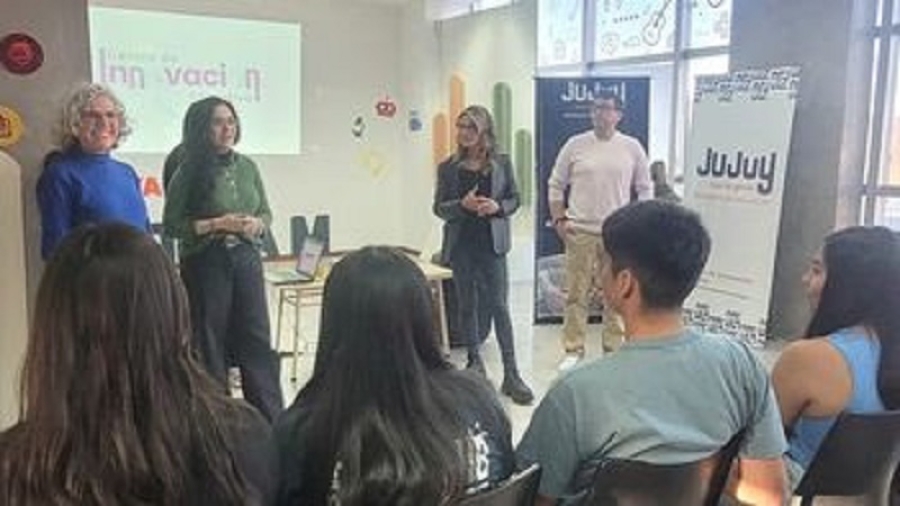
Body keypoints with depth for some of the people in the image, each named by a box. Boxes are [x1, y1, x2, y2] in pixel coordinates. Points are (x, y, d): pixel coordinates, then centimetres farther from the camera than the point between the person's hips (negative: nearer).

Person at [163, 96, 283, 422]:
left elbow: (266, 212, 15)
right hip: (206, 264, -4)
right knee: (210, 345, 5)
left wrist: (256, 224, -7)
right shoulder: (189, 172, -5)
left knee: (257, 340, 5)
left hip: (246, 260, 4)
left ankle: (274, 422, 12)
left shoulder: (247, 167, 8)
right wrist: (216, 224, -15)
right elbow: (171, 225, -5)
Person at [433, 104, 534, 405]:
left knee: (499, 307, -4)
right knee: (467, 305, 11)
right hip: (461, 245, 2)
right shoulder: (448, 168, 2)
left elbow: (515, 199, 6)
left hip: (492, 244, -2)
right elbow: (438, 207, 2)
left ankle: (511, 374, -1)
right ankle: (475, 363, 26)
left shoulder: (502, 163, 1)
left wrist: (498, 207, -16)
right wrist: (462, 205, -17)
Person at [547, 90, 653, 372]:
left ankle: (613, 349, 20)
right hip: (580, 231, 0)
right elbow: (555, 185, 7)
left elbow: (645, 189, 9)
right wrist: (559, 219, -1)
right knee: (576, 294, 3)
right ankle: (573, 349, 14)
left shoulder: (632, 147, 3)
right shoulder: (575, 145, 1)